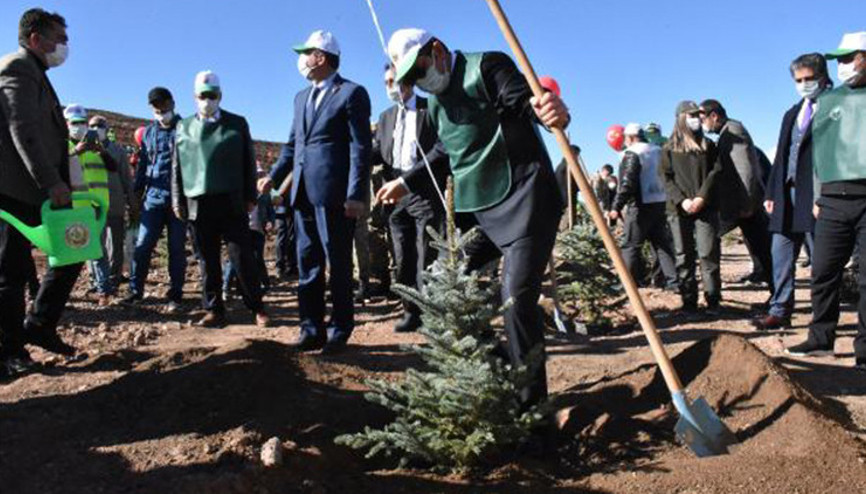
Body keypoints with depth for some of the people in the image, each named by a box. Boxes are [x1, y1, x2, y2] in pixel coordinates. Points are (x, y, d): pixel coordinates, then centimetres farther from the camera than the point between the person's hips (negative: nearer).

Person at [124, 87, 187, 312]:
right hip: (153, 197, 3)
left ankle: (175, 296, 10)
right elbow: (142, 164, 16)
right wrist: (135, 193, 12)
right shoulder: (149, 131, 12)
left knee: (177, 248, 3)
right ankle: (135, 290, 12)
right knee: (142, 246, 0)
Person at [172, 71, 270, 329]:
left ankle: (257, 308, 8)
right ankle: (214, 311, 14)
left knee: (243, 257, -2)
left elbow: (248, 163, 7)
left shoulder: (237, 124, 8)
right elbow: (177, 167, 13)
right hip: (198, 205, 2)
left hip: (232, 203, -2)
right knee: (208, 262, 6)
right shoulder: (183, 127, 14)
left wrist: (250, 197, 1)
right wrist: (178, 201, 7)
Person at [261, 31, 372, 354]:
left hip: (334, 194, -7)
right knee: (307, 265, 9)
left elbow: (360, 148, -9)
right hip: (303, 193, 7)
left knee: (339, 265, 2)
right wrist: (275, 176, 10)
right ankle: (312, 330, 17)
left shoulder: (352, 93, -3)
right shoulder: (302, 97, 20)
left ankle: (339, 331, 13)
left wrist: (356, 194, -16)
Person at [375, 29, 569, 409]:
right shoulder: (435, 105, 19)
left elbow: (525, 100, -19)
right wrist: (406, 183, 28)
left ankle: (529, 397, 1)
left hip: (523, 199, -8)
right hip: (477, 209, 9)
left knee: (517, 297, -15)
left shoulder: (487, 66, -5)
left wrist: (548, 110, -42)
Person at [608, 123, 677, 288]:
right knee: (662, 244, 11)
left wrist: (617, 206, -19)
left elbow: (627, 183, -19)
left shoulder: (632, 154, -10)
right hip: (661, 203, 8)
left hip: (641, 206, -8)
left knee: (630, 245, -2)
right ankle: (673, 280, 9)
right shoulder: (658, 151, 16)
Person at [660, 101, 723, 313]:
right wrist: (681, 200, -11)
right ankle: (689, 301, 6)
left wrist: (702, 197, -11)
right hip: (679, 210, 0)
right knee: (684, 256, 1)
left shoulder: (708, 145, 14)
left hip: (706, 207, 0)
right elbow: (665, 177, 2)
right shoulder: (669, 148, 10)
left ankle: (713, 300, -1)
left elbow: (715, 171, 4)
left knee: (709, 253, -6)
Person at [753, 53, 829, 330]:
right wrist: (771, 193, 12)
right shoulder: (792, 115, 21)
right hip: (787, 194, 7)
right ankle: (780, 312, 11)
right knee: (781, 256, 6)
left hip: (816, 195, -7)